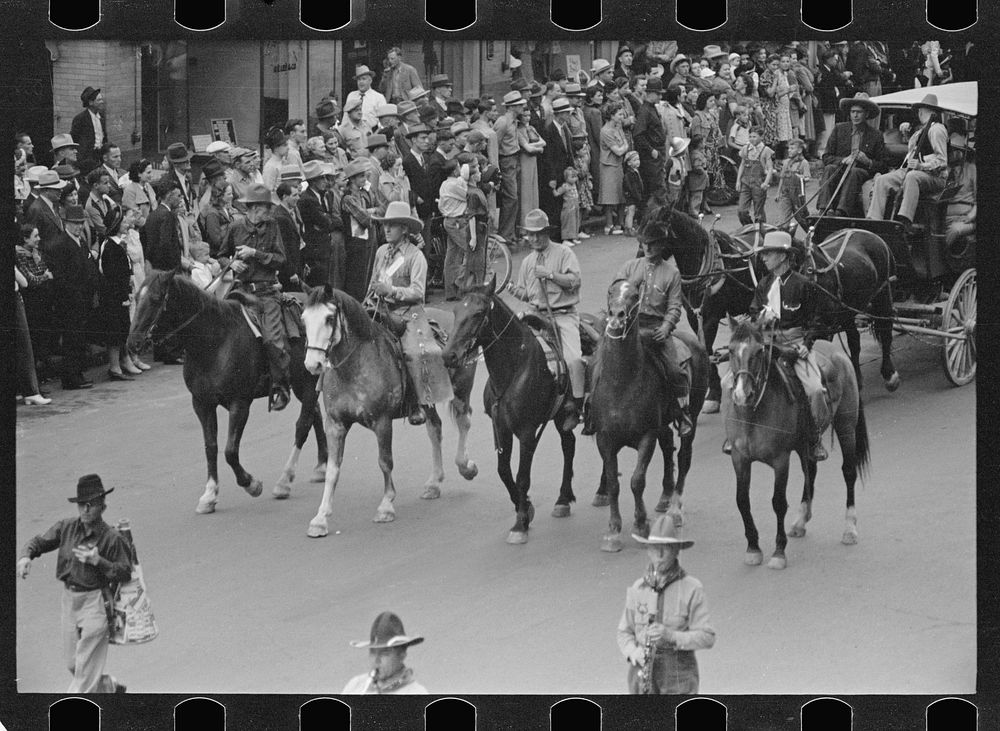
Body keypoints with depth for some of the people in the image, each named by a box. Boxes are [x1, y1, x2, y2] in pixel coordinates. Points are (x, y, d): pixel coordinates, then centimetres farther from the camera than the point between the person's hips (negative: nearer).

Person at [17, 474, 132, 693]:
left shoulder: (111, 538, -11)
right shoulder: (67, 527, 2)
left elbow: (125, 573, -10)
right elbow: (40, 541, 6)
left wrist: (98, 561, -23)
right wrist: (26, 556, -15)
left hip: (94, 601, -6)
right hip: (69, 598, 6)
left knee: (86, 665, -6)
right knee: (72, 664, 15)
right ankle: (110, 687, 38)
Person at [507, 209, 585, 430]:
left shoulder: (564, 253, 3)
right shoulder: (527, 262, 18)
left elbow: (574, 281, -10)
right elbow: (526, 294, 22)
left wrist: (550, 274, -17)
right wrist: (516, 291, 0)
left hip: (564, 315, -4)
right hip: (537, 316, 5)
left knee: (573, 358, -24)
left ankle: (575, 405, -14)